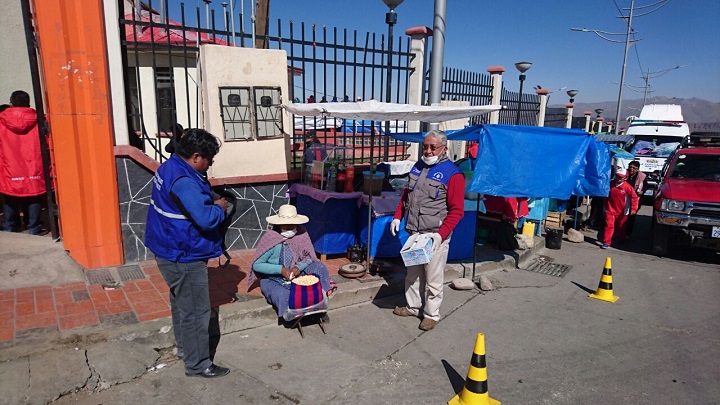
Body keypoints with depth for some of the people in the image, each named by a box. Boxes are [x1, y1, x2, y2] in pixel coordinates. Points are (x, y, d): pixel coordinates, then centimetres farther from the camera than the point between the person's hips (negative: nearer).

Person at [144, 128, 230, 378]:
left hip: (171, 252, 11)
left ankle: (184, 347, 42)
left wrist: (211, 202, 4)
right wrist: (219, 207, -14)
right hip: (184, 256, -11)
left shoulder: (169, 167, 6)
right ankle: (197, 364, 14)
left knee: (181, 303, 25)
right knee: (196, 311, 1)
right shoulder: (184, 182, -28)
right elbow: (206, 218, -35)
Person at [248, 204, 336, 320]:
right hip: (273, 280, -3)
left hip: (297, 275, 4)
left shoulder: (301, 234, -9)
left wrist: (299, 267, -21)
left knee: (319, 267, -20)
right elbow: (257, 265, -14)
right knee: (284, 298, -34)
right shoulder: (270, 238, -18)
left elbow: (309, 257, 0)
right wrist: (281, 269, -24)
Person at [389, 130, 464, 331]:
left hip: (435, 235, -7)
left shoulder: (452, 174, -12)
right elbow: (406, 195, 21)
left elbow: (457, 210, -14)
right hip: (414, 233, 7)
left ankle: (431, 314, 20)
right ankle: (413, 306, 35)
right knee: (413, 273, 18)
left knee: (433, 278, 3)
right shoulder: (417, 167, 10)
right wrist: (397, 217, 10)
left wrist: (441, 234, -21)